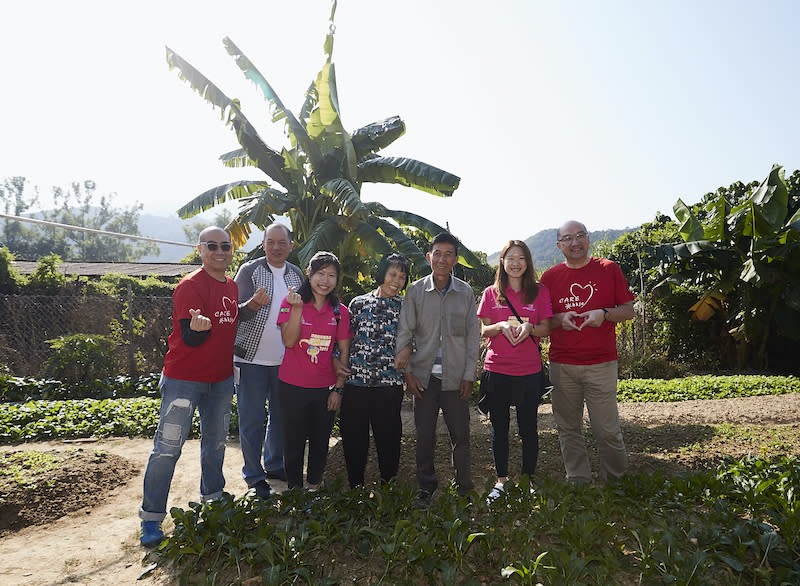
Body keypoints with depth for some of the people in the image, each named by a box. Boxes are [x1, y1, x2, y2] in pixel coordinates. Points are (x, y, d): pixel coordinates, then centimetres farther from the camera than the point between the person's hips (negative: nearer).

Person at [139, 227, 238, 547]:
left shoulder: (232, 287, 8)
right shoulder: (190, 286, -15)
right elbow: (190, 338, -20)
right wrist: (199, 328, -39)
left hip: (221, 379, 7)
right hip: (184, 379, -7)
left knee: (215, 442, 18)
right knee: (167, 448, -3)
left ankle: (213, 499, 35)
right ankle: (151, 518, 11)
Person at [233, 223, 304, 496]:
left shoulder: (296, 275, 7)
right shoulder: (249, 270, -6)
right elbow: (235, 312, -10)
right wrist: (253, 303, -32)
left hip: (285, 359, 5)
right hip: (252, 357, -4)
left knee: (281, 415, 15)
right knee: (252, 419, 2)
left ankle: (274, 464, 33)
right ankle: (254, 476, 17)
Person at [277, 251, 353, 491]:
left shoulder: (340, 311, 2)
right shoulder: (291, 303, -5)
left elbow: (344, 352, 5)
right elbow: (289, 341, -17)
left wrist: (338, 388, 1)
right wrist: (297, 308, -27)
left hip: (326, 388, 2)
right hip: (293, 387, -2)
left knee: (320, 442, 14)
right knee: (294, 441, 9)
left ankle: (314, 486, 34)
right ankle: (294, 489, 28)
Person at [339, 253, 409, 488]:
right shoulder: (358, 303, 6)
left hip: (389, 383, -1)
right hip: (355, 381, 1)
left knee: (388, 438, 8)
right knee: (353, 436, 9)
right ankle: (355, 489, 30)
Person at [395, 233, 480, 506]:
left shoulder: (465, 292, 2)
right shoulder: (415, 291, 1)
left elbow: (473, 335, 4)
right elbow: (405, 332, 2)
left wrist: (469, 375, 0)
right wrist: (408, 372, -3)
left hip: (455, 377, 0)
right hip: (424, 375, 0)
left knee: (460, 435, 9)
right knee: (424, 436, 8)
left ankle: (463, 489, 27)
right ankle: (426, 488, 25)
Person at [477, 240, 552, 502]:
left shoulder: (539, 292, 4)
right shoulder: (491, 293, 5)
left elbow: (546, 329, 3)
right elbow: (483, 331, 4)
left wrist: (529, 327, -17)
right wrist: (501, 326, -16)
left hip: (528, 370, 0)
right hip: (496, 369, 1)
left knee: (528, 427, 7)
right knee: (499, 426, 8)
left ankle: (528, 478, 23)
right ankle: (501, 479, 22)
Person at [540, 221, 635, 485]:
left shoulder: (609, 269, 5)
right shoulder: (549, 277, 7)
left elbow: (628, 310, 7)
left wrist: (604, 314, -12)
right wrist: (560, 319, -11)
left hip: (601, 363, -1)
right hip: (561, 364, 2)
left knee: (607, 429, 1)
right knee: (568, 428, 8)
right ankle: (578, 483, 23)